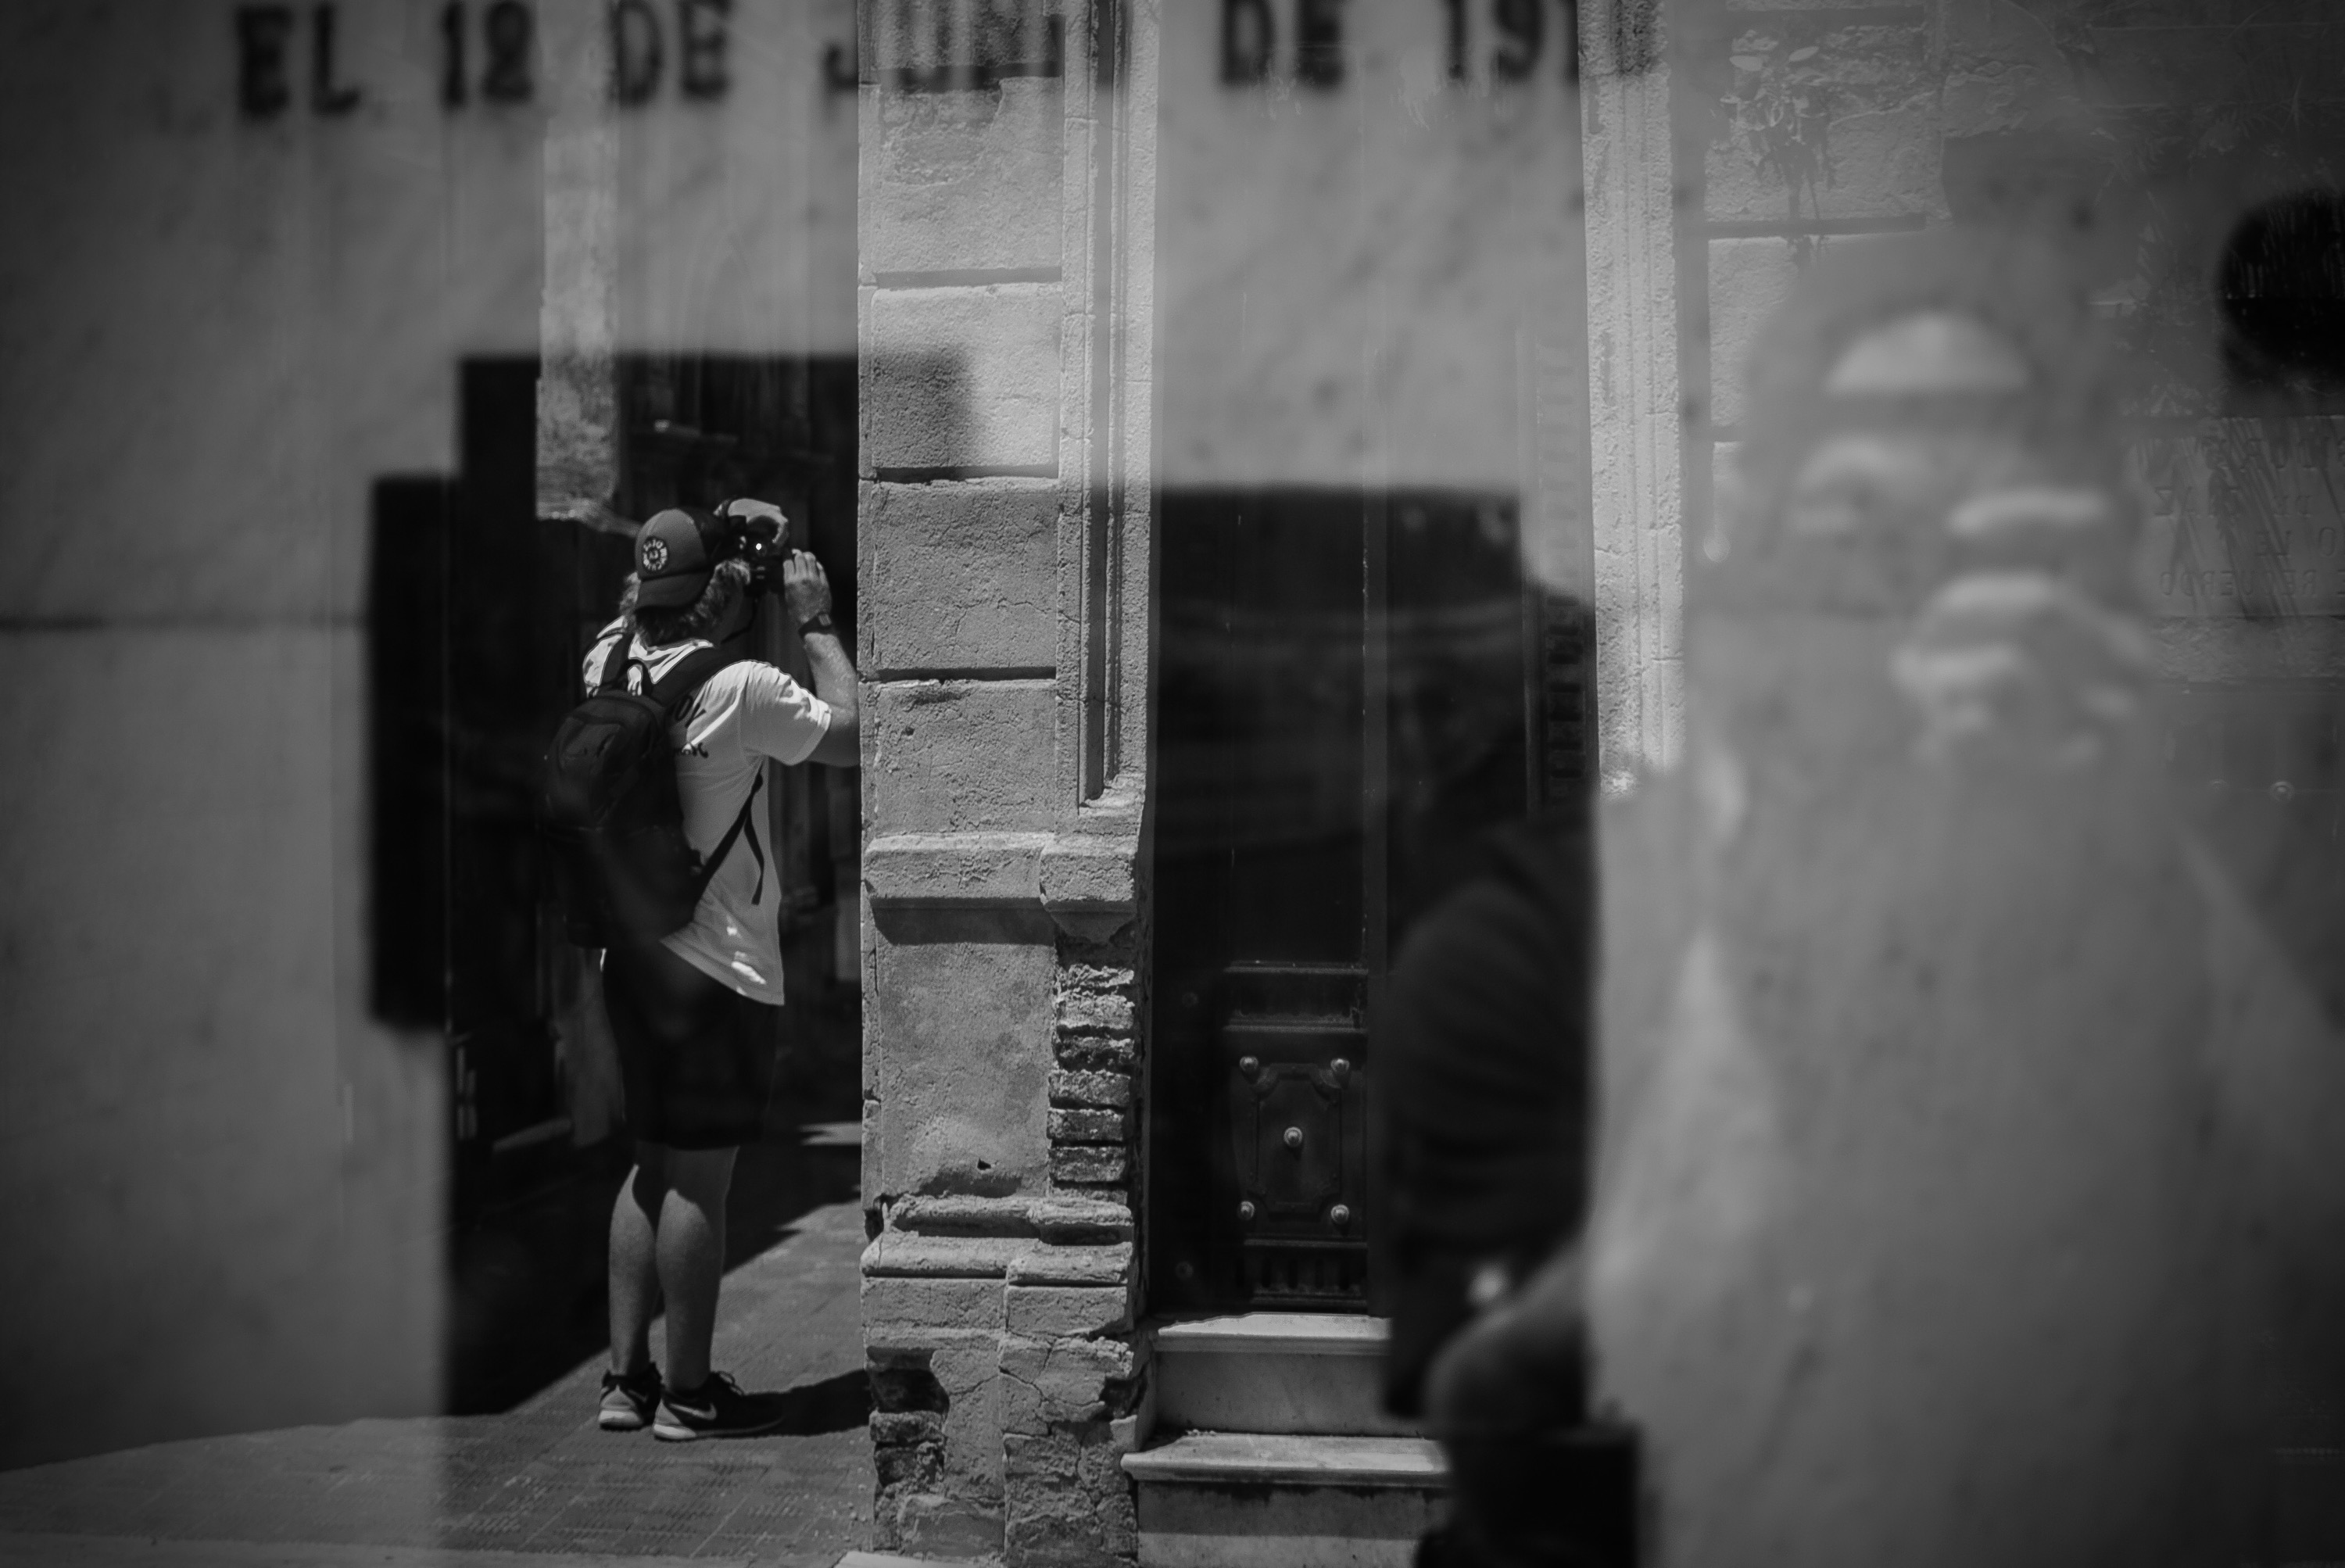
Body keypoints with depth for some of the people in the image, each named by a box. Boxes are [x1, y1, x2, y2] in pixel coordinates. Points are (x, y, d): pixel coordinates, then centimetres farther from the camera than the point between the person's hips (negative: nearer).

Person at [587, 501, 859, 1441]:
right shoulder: (741, 688, -16)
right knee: (698, 1179, -1)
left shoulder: (614, 671, 4)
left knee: (653, 1168, 16)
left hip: (631, 953, 7)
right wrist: (816, 622, 2)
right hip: (718, 967, -7)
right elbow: (851, 735, -6)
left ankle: (626, 1376, 19)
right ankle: (689, 1392, 6)